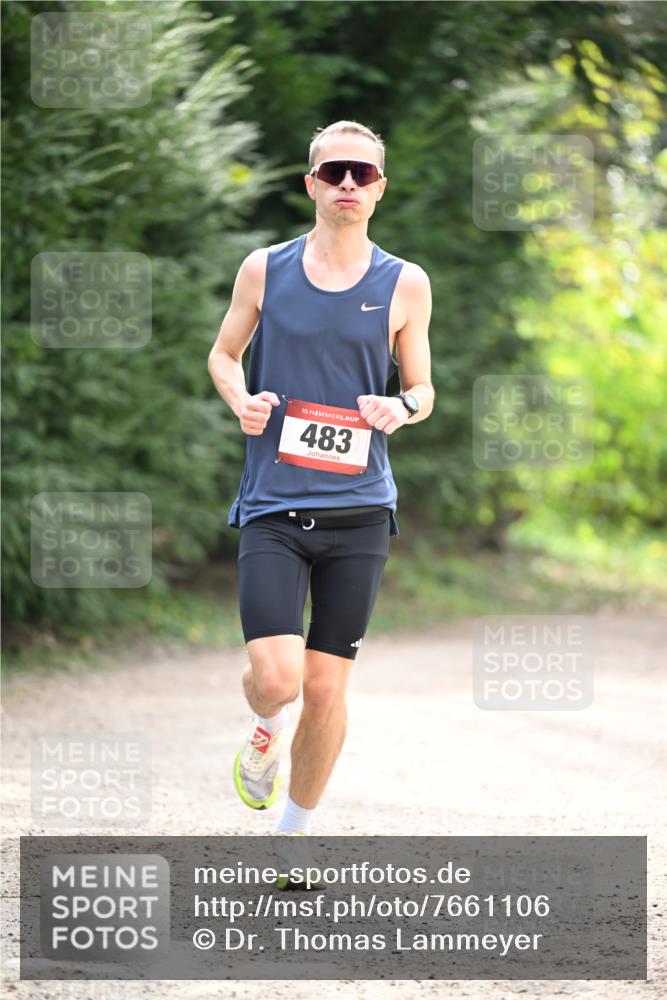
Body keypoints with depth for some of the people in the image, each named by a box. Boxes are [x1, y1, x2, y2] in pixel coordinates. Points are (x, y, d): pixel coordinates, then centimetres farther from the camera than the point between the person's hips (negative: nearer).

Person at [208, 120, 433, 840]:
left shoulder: (405, 285, 4)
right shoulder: (265, 269, 4)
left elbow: (423, 389, 12)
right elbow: (223, 355, 17)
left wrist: (401, 407, -11)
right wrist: (241, 401, -5)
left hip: (358, 511, 1)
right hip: (272, 507, -1)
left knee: (327, 688, 4)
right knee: (276, 677, -15)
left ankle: (294, 833, 24)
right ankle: (266, 730, 23)